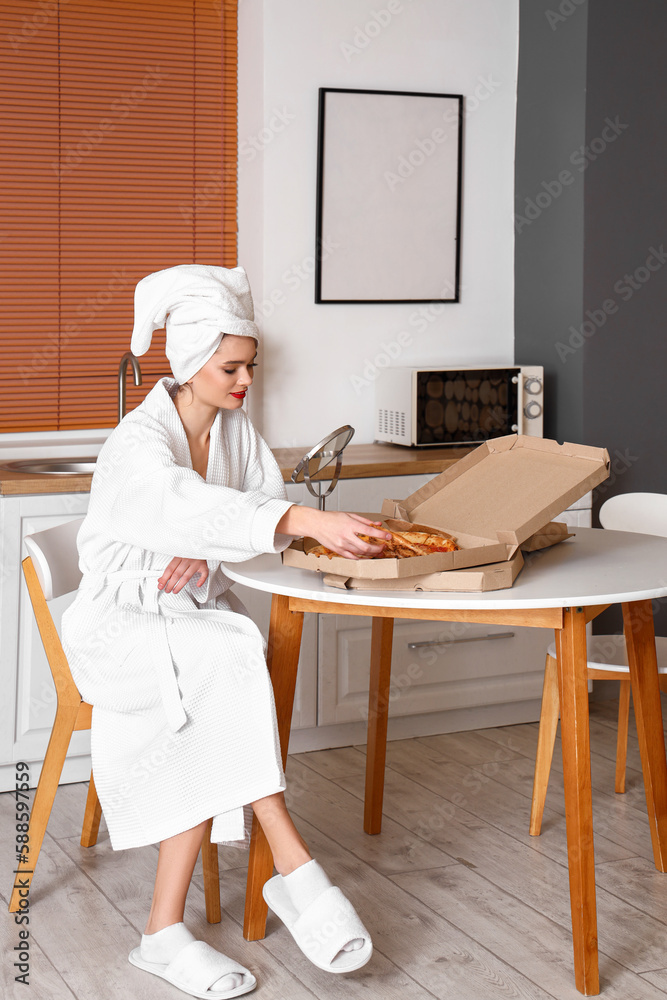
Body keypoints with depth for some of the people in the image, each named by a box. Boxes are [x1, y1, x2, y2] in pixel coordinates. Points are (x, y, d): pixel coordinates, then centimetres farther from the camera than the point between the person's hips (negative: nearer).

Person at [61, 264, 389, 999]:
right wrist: (310, 521, -51)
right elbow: (191, 505, -38)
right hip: (122, 623, -6)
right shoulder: (139, 441, -17)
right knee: (230, 664, -35)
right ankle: (294, 871, -34)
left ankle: (166, 927, -27)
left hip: (198, 613, 6)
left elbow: (269, 510, 3)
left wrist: (207, 556, -18)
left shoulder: (236, 429, 6)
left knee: (213, 731, -28)